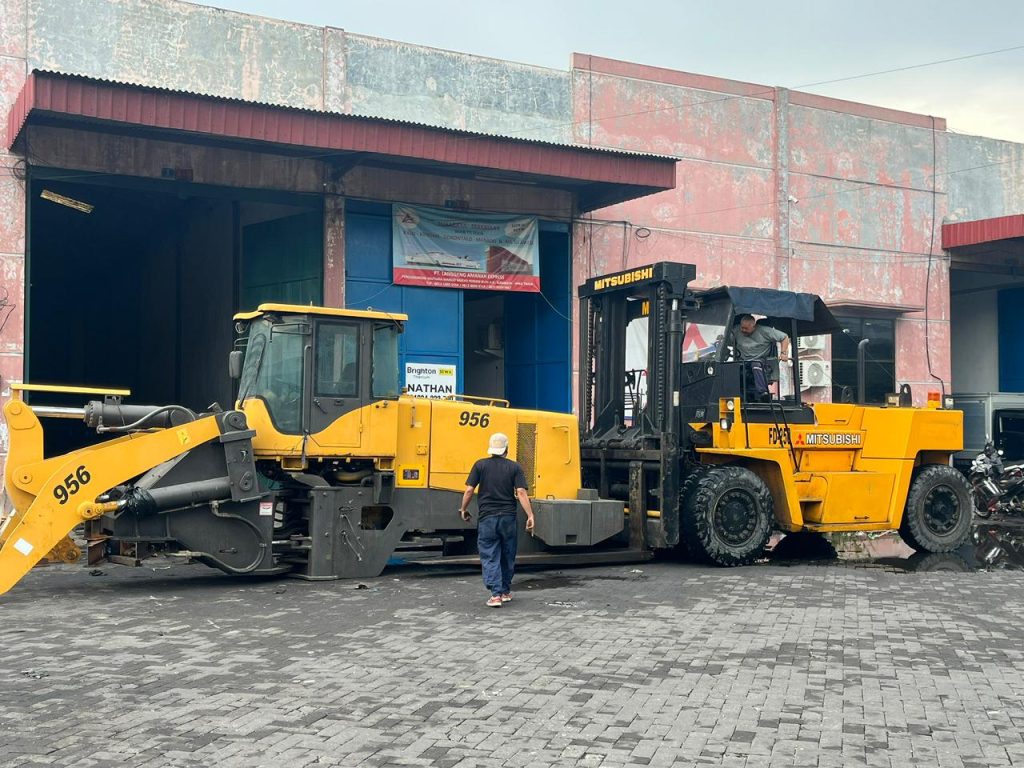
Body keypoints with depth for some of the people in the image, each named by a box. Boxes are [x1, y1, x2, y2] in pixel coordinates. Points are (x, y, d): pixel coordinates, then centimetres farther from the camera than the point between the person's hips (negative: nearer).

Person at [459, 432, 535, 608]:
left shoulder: (480, 465, 1)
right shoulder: (514, 467, 1)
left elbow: (469, 490, -3)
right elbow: (521, 492, -8)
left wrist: (463, 509, 11)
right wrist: (530, 515, -8)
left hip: (487, 518, -1)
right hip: (508, 518, 1)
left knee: (490, 557, 2)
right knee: (507, 557, 15)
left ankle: (496, 594, -8)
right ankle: (506, 591, 25)